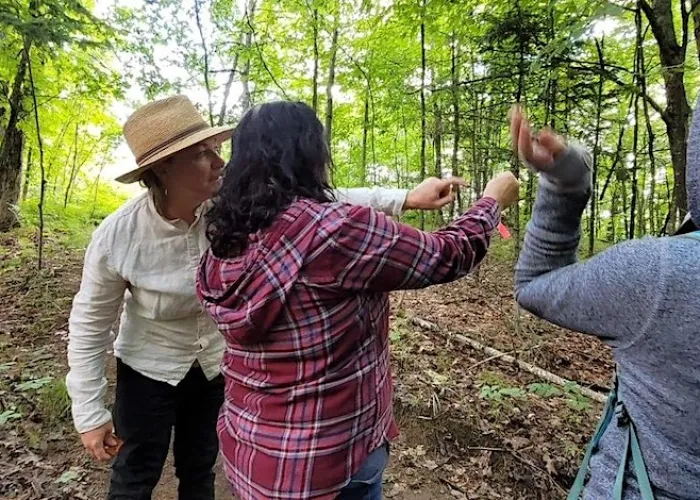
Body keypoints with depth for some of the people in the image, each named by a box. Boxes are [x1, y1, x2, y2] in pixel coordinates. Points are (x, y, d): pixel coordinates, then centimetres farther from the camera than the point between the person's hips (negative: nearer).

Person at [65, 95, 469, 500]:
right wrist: (90, 413, -9)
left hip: (217, 364, 2)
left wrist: (407, 199, -28)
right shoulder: (116, 237, -26)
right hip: (150, 370, -2)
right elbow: (90, 323, -13)